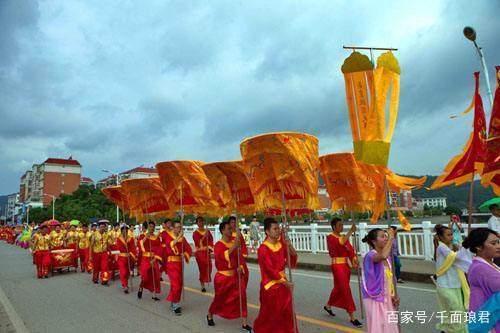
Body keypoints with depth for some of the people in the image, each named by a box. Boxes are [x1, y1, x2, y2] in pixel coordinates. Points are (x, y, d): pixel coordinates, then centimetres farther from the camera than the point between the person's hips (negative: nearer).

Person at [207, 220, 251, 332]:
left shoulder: (234, 242, 1)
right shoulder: (218, 245, -15)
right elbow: (222, 257, -35)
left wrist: (240, 267, -3)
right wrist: (233, 247, -44)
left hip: (235, 275, 4)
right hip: (223, 277, -4)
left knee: (241, 296, -4)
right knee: (219, 299, 12)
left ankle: (244, 323, 5)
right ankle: (210, 315, 41)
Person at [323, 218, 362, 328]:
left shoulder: (344, 236, 11)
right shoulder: (330, 237, -11)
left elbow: (350, 249, -1)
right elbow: (341, 242, -31)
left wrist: (354, 260, -17)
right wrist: (351, 231, -31)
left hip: (346, 265, 8)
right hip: (337, 265, -8)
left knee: (339, 288, 19)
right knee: (346, 290, -6)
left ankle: (328, 305, 40)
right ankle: (352, 317, 2)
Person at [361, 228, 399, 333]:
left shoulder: (387, 258, 7)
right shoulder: (370, 256, -19)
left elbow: (388, 279, 15)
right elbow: (383, 256, -43)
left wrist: (392, 296, 2)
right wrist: (391, 238, -31)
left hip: (386, 299, 8)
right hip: (375, 299, -8)